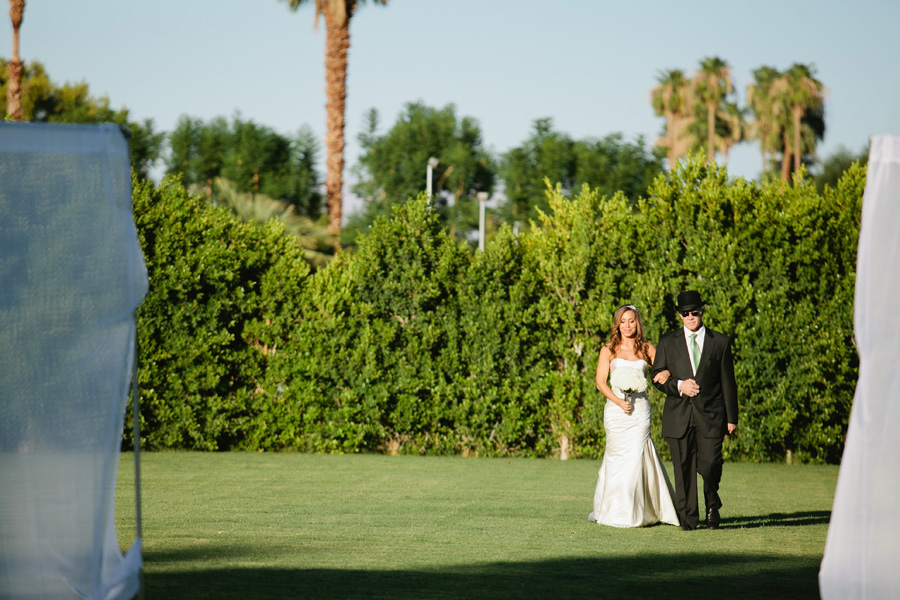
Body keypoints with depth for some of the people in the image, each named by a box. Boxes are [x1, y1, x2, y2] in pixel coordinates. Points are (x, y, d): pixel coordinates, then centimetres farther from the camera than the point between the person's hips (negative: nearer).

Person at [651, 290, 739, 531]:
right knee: (683, 468, 0)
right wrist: (679, 386, -11)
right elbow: (657, 376, 9)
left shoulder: (720, 342, 8)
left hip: (710, 414, -1)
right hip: (679, 415, 1)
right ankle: (688, 517, 8)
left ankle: (712, 505, 18)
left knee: (710, 464, -9)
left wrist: (731, 418, 5)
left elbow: (728, 382, 8)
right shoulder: (667, 342, 10)